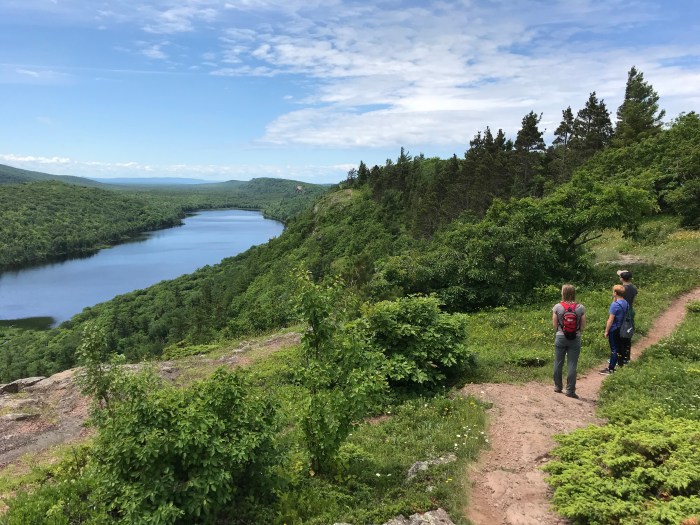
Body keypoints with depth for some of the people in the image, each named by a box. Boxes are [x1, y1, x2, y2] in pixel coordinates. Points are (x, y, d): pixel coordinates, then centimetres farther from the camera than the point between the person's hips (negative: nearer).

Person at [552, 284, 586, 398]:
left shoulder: (557, 307, -8)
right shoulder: (580, 308, -6)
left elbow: (554, 325, -5)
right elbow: (583, 326, -3)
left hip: (560, 337, 0)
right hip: (575, 339, 0)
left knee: (558, 363, 14)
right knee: (572, 365, 4)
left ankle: (558, 386, 25)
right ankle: (570, 390, 5)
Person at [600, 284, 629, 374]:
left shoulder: (615, 305, -23)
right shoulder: (626, 303, 1)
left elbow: (610, 320, -20)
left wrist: (606, 331, -12)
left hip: (614, 330, -8)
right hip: (621, 329, 8)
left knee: (614, 349, -2)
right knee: (620, 347, 19)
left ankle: (611, 369, 4)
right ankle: (620, 363, 32)